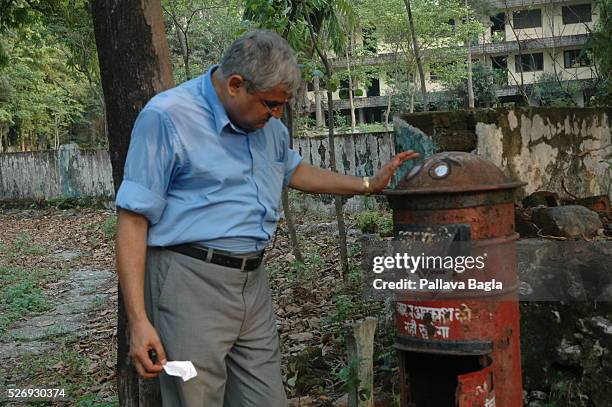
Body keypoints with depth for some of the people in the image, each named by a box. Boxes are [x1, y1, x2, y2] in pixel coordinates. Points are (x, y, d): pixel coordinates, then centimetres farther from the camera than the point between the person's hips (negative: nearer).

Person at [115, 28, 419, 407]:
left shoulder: (267, 123, 12)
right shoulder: (166, 118, -11)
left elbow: (293, 171, 32)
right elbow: (133, 220, -12)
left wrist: (370, 184, 25)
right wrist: (138, 320, -17)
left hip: (254, 282, 7)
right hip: (192, 282, -7)